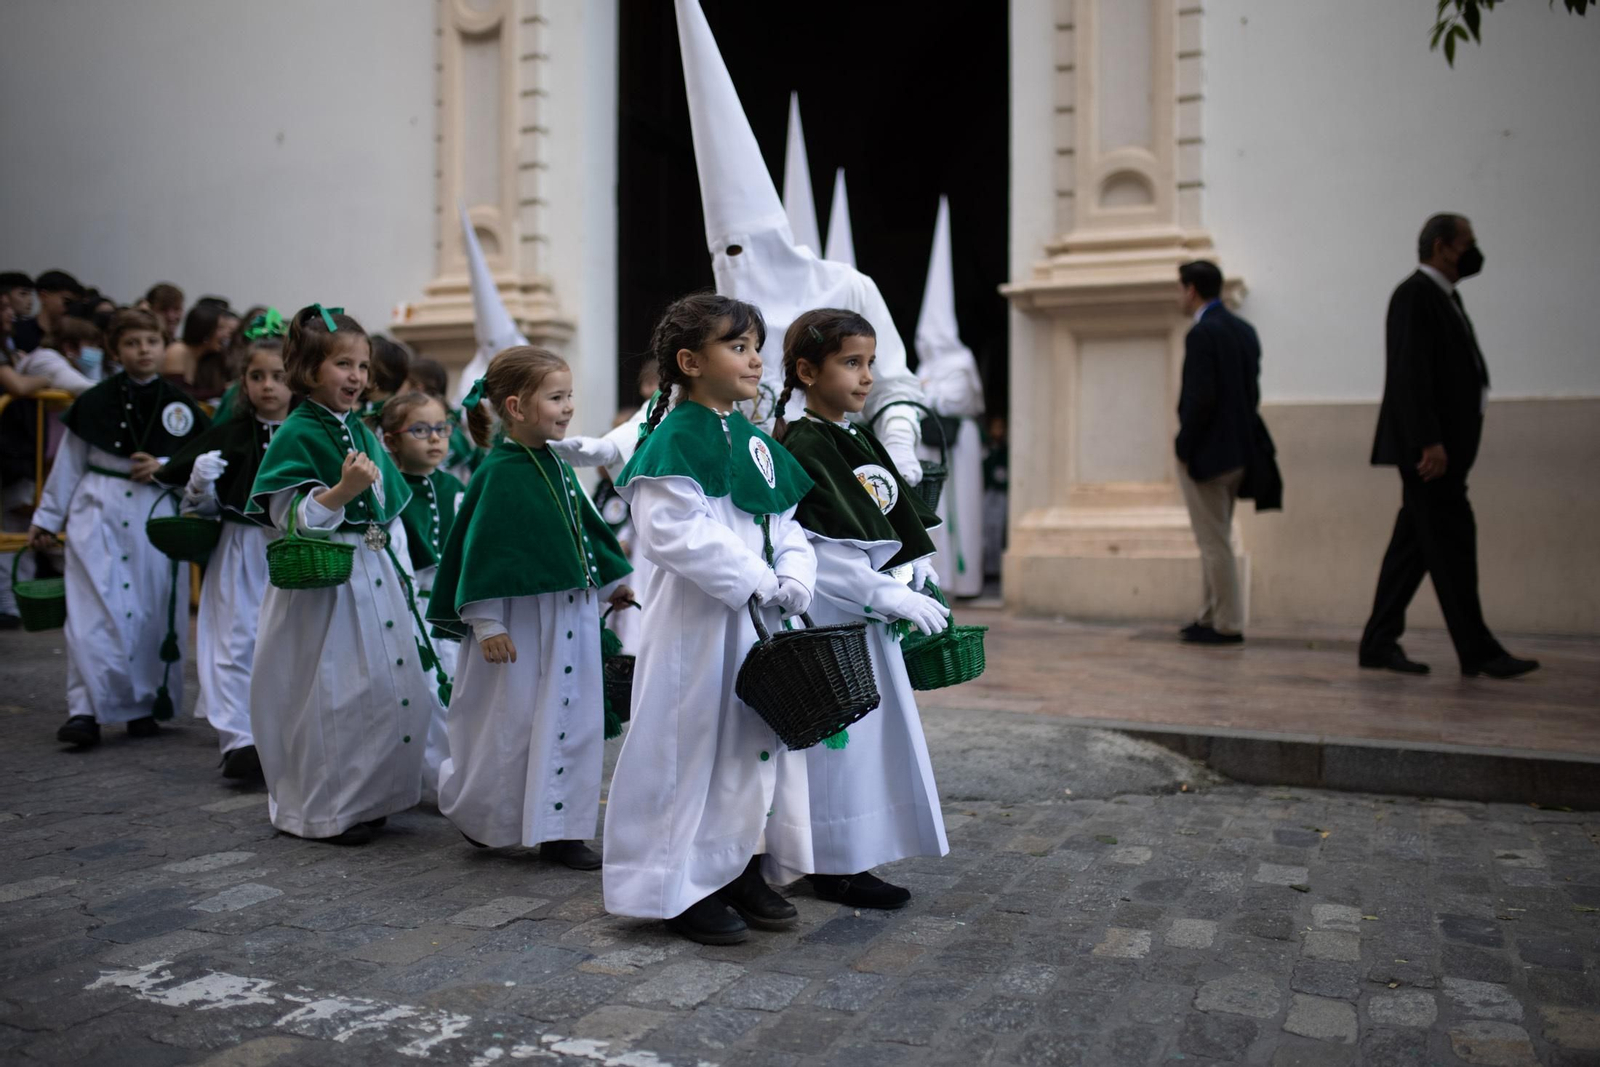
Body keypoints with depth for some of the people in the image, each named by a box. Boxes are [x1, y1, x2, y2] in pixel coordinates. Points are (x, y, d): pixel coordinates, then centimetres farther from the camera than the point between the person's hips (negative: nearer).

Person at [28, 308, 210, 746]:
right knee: (92, 612, -7)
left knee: (153, 613, 4)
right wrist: (47, 518, 11)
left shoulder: (178, 405, 5)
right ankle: (85, 710, -3)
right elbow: (69, 463, 8)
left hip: (156, 515, 1)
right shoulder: (95, 402, 3)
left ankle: (145, 705, 18)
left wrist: (165, 469, -8)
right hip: (98, 513, -1)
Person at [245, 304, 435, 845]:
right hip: (322, 582, -8)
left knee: (389, 686, 11)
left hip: (376, 578, 8)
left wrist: (401, 572, 15)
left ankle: (368, 797, 27)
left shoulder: (362, 431, 11)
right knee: (329, 694, -1)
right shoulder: (296, 434, -11)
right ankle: (322, 808, 15)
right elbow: (291, 519, -18)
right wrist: (343, 490, -31)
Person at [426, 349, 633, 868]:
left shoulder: (557, 467, 9)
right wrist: (486, 623, -18)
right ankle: (479, 815, 28)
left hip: (571, 616, 8)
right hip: (520, 620, -8)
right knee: (508, 724, 4)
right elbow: (482, 550, -16)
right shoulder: (499, 474, -15)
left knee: (571, 721, 9)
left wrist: (612, 582, 22)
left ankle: (559, 829, 18)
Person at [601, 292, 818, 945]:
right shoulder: (674, 438, -12)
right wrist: (755, 582, -20)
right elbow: (672, 531, -22)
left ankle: (742, 869, 29)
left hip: (762, 620, 9)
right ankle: (682, 888, 14)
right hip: (699, 620, -8)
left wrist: (793, 579, -6)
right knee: (692, 744, 0)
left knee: (758, 741, 15)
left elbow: (785, 523, 14)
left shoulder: (754, 441, 13)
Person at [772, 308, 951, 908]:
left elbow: (900, 527, 17)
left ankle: (850, 860, 26)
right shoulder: (801, 449, -15)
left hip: (872, 616, 9)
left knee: (871, 738, 14)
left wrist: (919, 587, 6)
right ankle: (831, 866, 12)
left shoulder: (860, 442, 13)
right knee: (838, 739, -1)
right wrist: (897, 598, -22)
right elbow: (825, 553, -22)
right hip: (831, 621, -9)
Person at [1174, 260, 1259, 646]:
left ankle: (1228, 625, 4)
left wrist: (1185, 446, -13)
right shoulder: (1244, 330, 11)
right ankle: (1210, 618, 24)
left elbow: (1200, 397, -22)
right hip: (1237, 452, 9)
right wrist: (1240, 437, 17)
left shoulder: (1202, 333, -16)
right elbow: (1252, 392, 14)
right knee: (1216, 540, 17)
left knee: (1214, 542, -2)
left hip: (1206, 454, -9)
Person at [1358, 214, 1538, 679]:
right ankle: (1477, 651, -1)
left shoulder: (1443, 297, 20)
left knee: (1414, 543, 9)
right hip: (1429, 447, -10)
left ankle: (1379, 643, 12)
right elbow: (1411, 374, -18)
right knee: (1451, 540, -6)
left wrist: (1440, 442, 13)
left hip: (1441, 446, 10)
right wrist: (1430, 442, -23)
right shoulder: (1415, 294, -10)